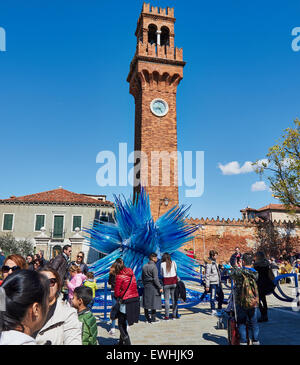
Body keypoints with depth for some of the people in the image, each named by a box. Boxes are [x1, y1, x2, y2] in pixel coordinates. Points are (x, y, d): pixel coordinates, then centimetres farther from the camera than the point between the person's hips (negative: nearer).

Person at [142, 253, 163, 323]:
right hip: (153, 287, -7)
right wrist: (160, 287, -13)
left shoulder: (144, 266, 9)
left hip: (146, 286, 7)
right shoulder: (153, 267, -14)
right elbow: (155, 279, -18)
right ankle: (153, 319, 5)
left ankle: (147, 318, 21)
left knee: (146, 303, 12)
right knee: (154, 303, 1)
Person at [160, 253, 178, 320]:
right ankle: (174, 315, 14)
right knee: (174, 299, 9)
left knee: (166, 299, 3)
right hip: (174, 282, 2)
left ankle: (167, 316, 4)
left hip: (166, 283, -2)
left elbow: (161, 274, 6)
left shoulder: (162, 264, -5)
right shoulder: (174, 263, 0)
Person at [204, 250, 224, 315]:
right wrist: (207, 286, -16)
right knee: (213, 297, -4)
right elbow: (207, 275, -15)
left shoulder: (215, 262, 14)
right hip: (213, 283, -9)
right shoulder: (209, 264, -14)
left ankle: (220, 308, 31)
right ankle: (213, 310, 5)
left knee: (221, 295, 16)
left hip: (218, 283, 9)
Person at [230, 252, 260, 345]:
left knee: (241, 323, 11)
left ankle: (243, 342, 14)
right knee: (253, 322, 17)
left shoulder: (237, 271, -14)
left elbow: (232, 275, 5)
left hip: (241, 303, -3)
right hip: (253, 303, 3)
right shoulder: (255, 273, -4)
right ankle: (255, 341, 24)